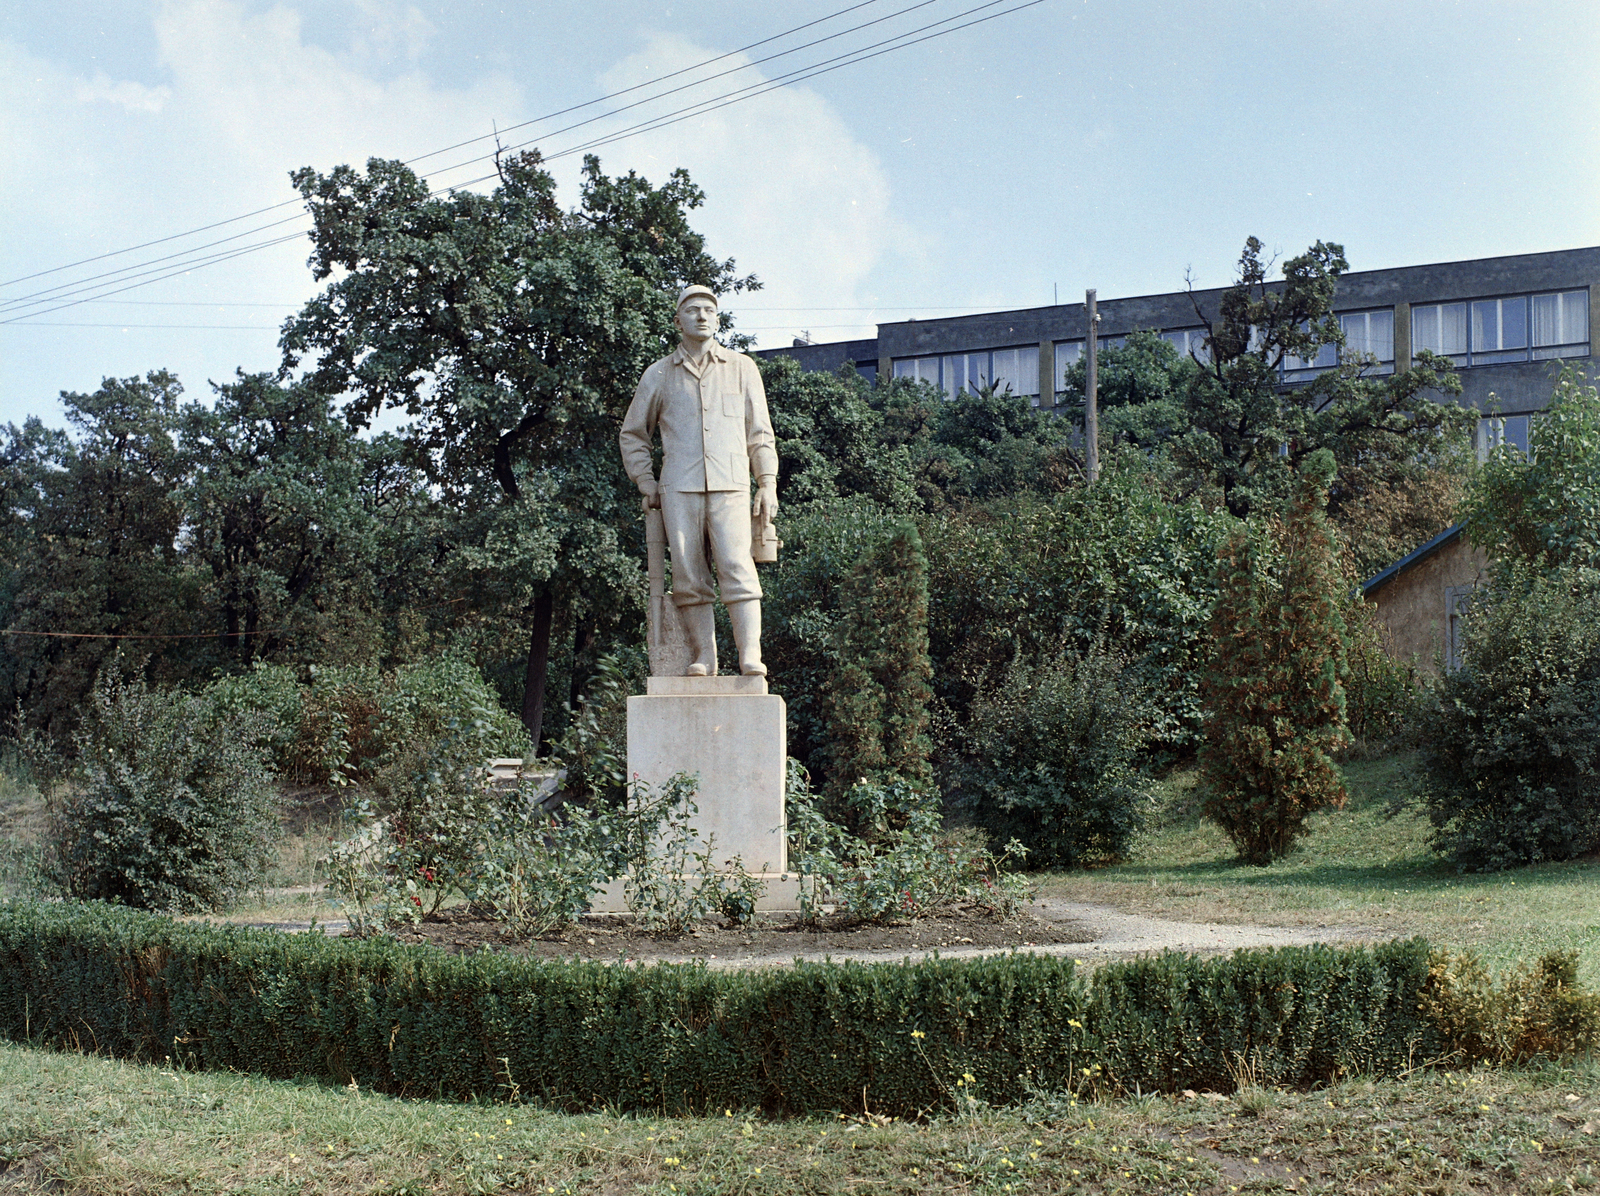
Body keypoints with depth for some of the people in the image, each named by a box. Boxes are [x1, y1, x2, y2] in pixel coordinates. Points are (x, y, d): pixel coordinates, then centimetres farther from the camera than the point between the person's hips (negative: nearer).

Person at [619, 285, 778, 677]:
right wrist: (645, 482, 12)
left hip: (730, 486, -1)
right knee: (688, 575, -5)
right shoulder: (660, 374, 15)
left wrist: (768, 484, 7)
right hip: (678, 488, 1)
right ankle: (704, 656, -2)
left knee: (736, 567, -14)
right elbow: (632, 434, 22)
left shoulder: (742, 369, 16)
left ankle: (751, 656, -19)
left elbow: (760, 434, 16)